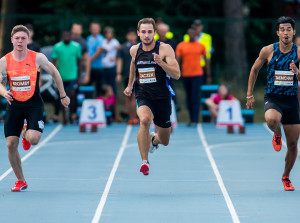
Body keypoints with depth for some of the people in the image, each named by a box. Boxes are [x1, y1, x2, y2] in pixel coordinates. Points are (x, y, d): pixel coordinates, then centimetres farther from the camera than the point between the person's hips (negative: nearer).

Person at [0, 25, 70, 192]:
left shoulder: (38, 58, -7)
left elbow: (54, 73, 6)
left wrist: (63, 96, 11)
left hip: (34, 105, -2)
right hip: (14, 105, 2)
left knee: (33, 139, -23)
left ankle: (27, 132, 18)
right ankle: (21, 181, 15)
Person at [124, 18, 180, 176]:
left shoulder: (165, 49, -9)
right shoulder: (135, 50, 2)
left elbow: (177, 75, -16)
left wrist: (161, 62, -30)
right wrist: (130, 85, 20)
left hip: (162, 98, 0)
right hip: (143, 97, 0)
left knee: (164, 141, 12)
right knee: (144, 120, -35)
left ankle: (153, 139, 51)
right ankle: (144, 161, -29)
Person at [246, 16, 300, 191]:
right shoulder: (268, 51, -4)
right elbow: (255, 70, 10)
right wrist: (250, 95, 8)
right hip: (272, 97, -1)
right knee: (271, 119, -37)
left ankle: (286, 177, 27)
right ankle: (277, 134, 1)